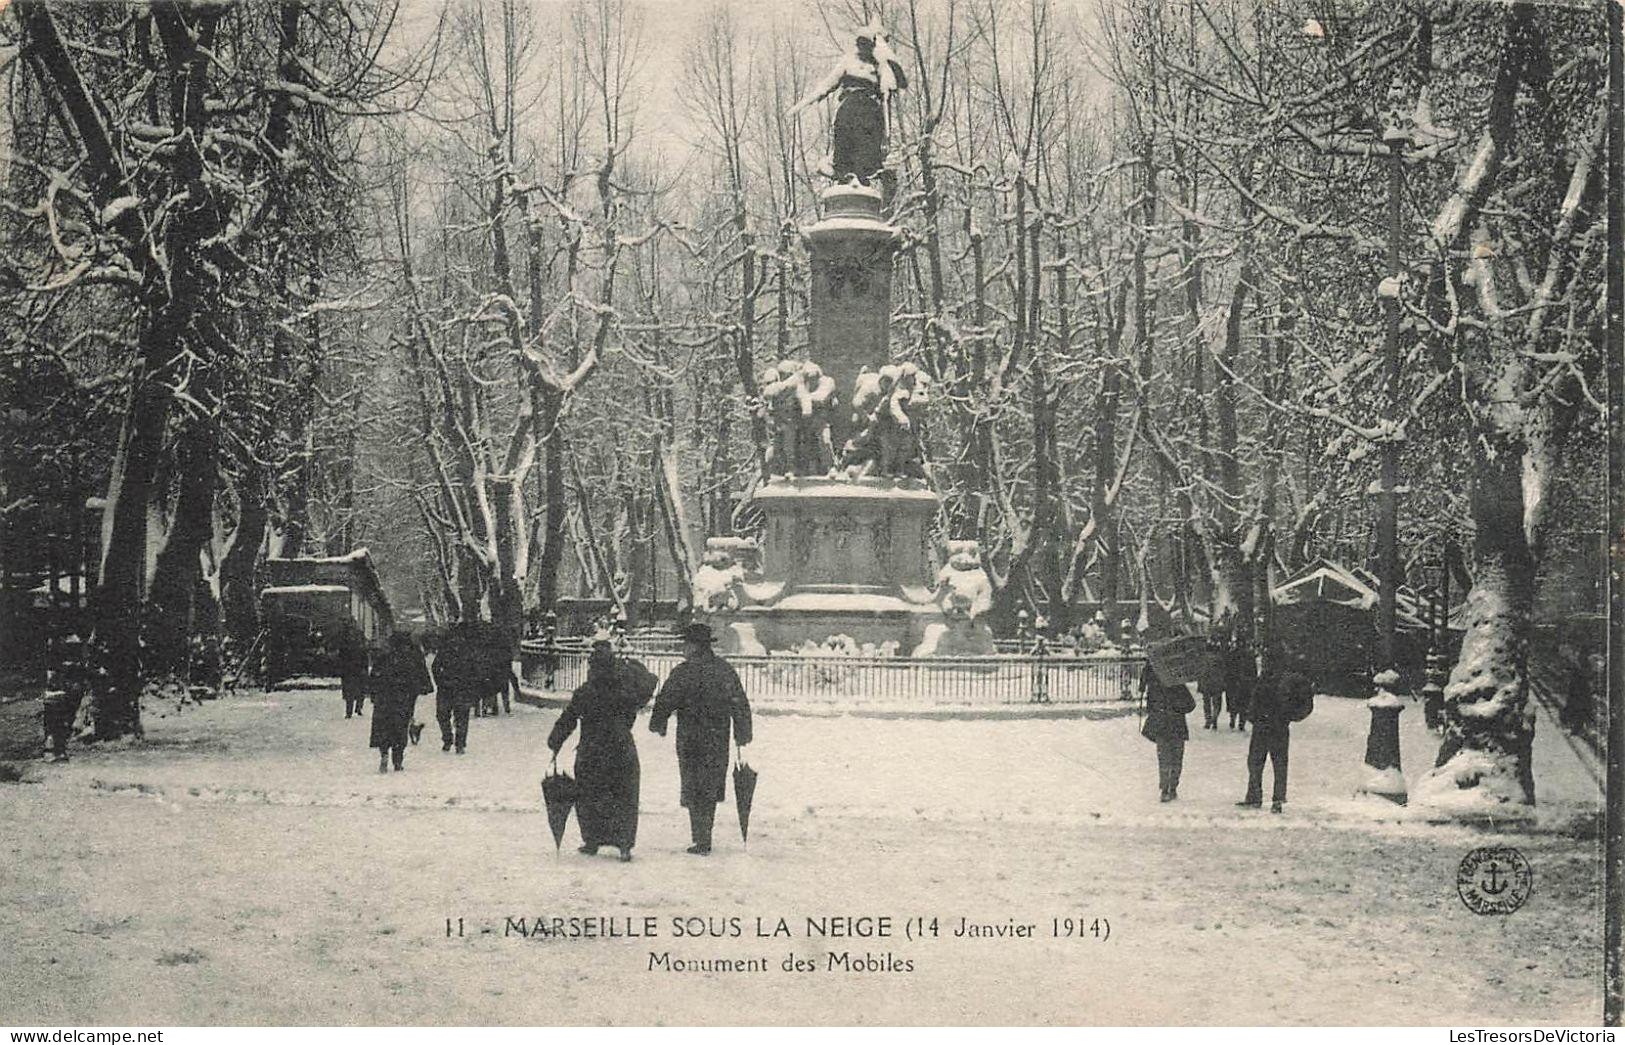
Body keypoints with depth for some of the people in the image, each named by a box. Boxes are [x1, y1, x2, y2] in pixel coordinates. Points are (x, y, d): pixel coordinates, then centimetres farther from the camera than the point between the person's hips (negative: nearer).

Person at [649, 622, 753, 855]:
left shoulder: (684, 672, -12)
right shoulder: (725, 670, 6)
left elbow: (665, 702, -9)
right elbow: (741, 704, 11)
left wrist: (658, 725, 8)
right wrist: (743, 735, 18)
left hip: (691, 740, -5)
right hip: (719, 740, 5)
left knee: (696, 792, 1)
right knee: (711, 789, 16)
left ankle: (702, 842, -1)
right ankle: (704, 837, 23)